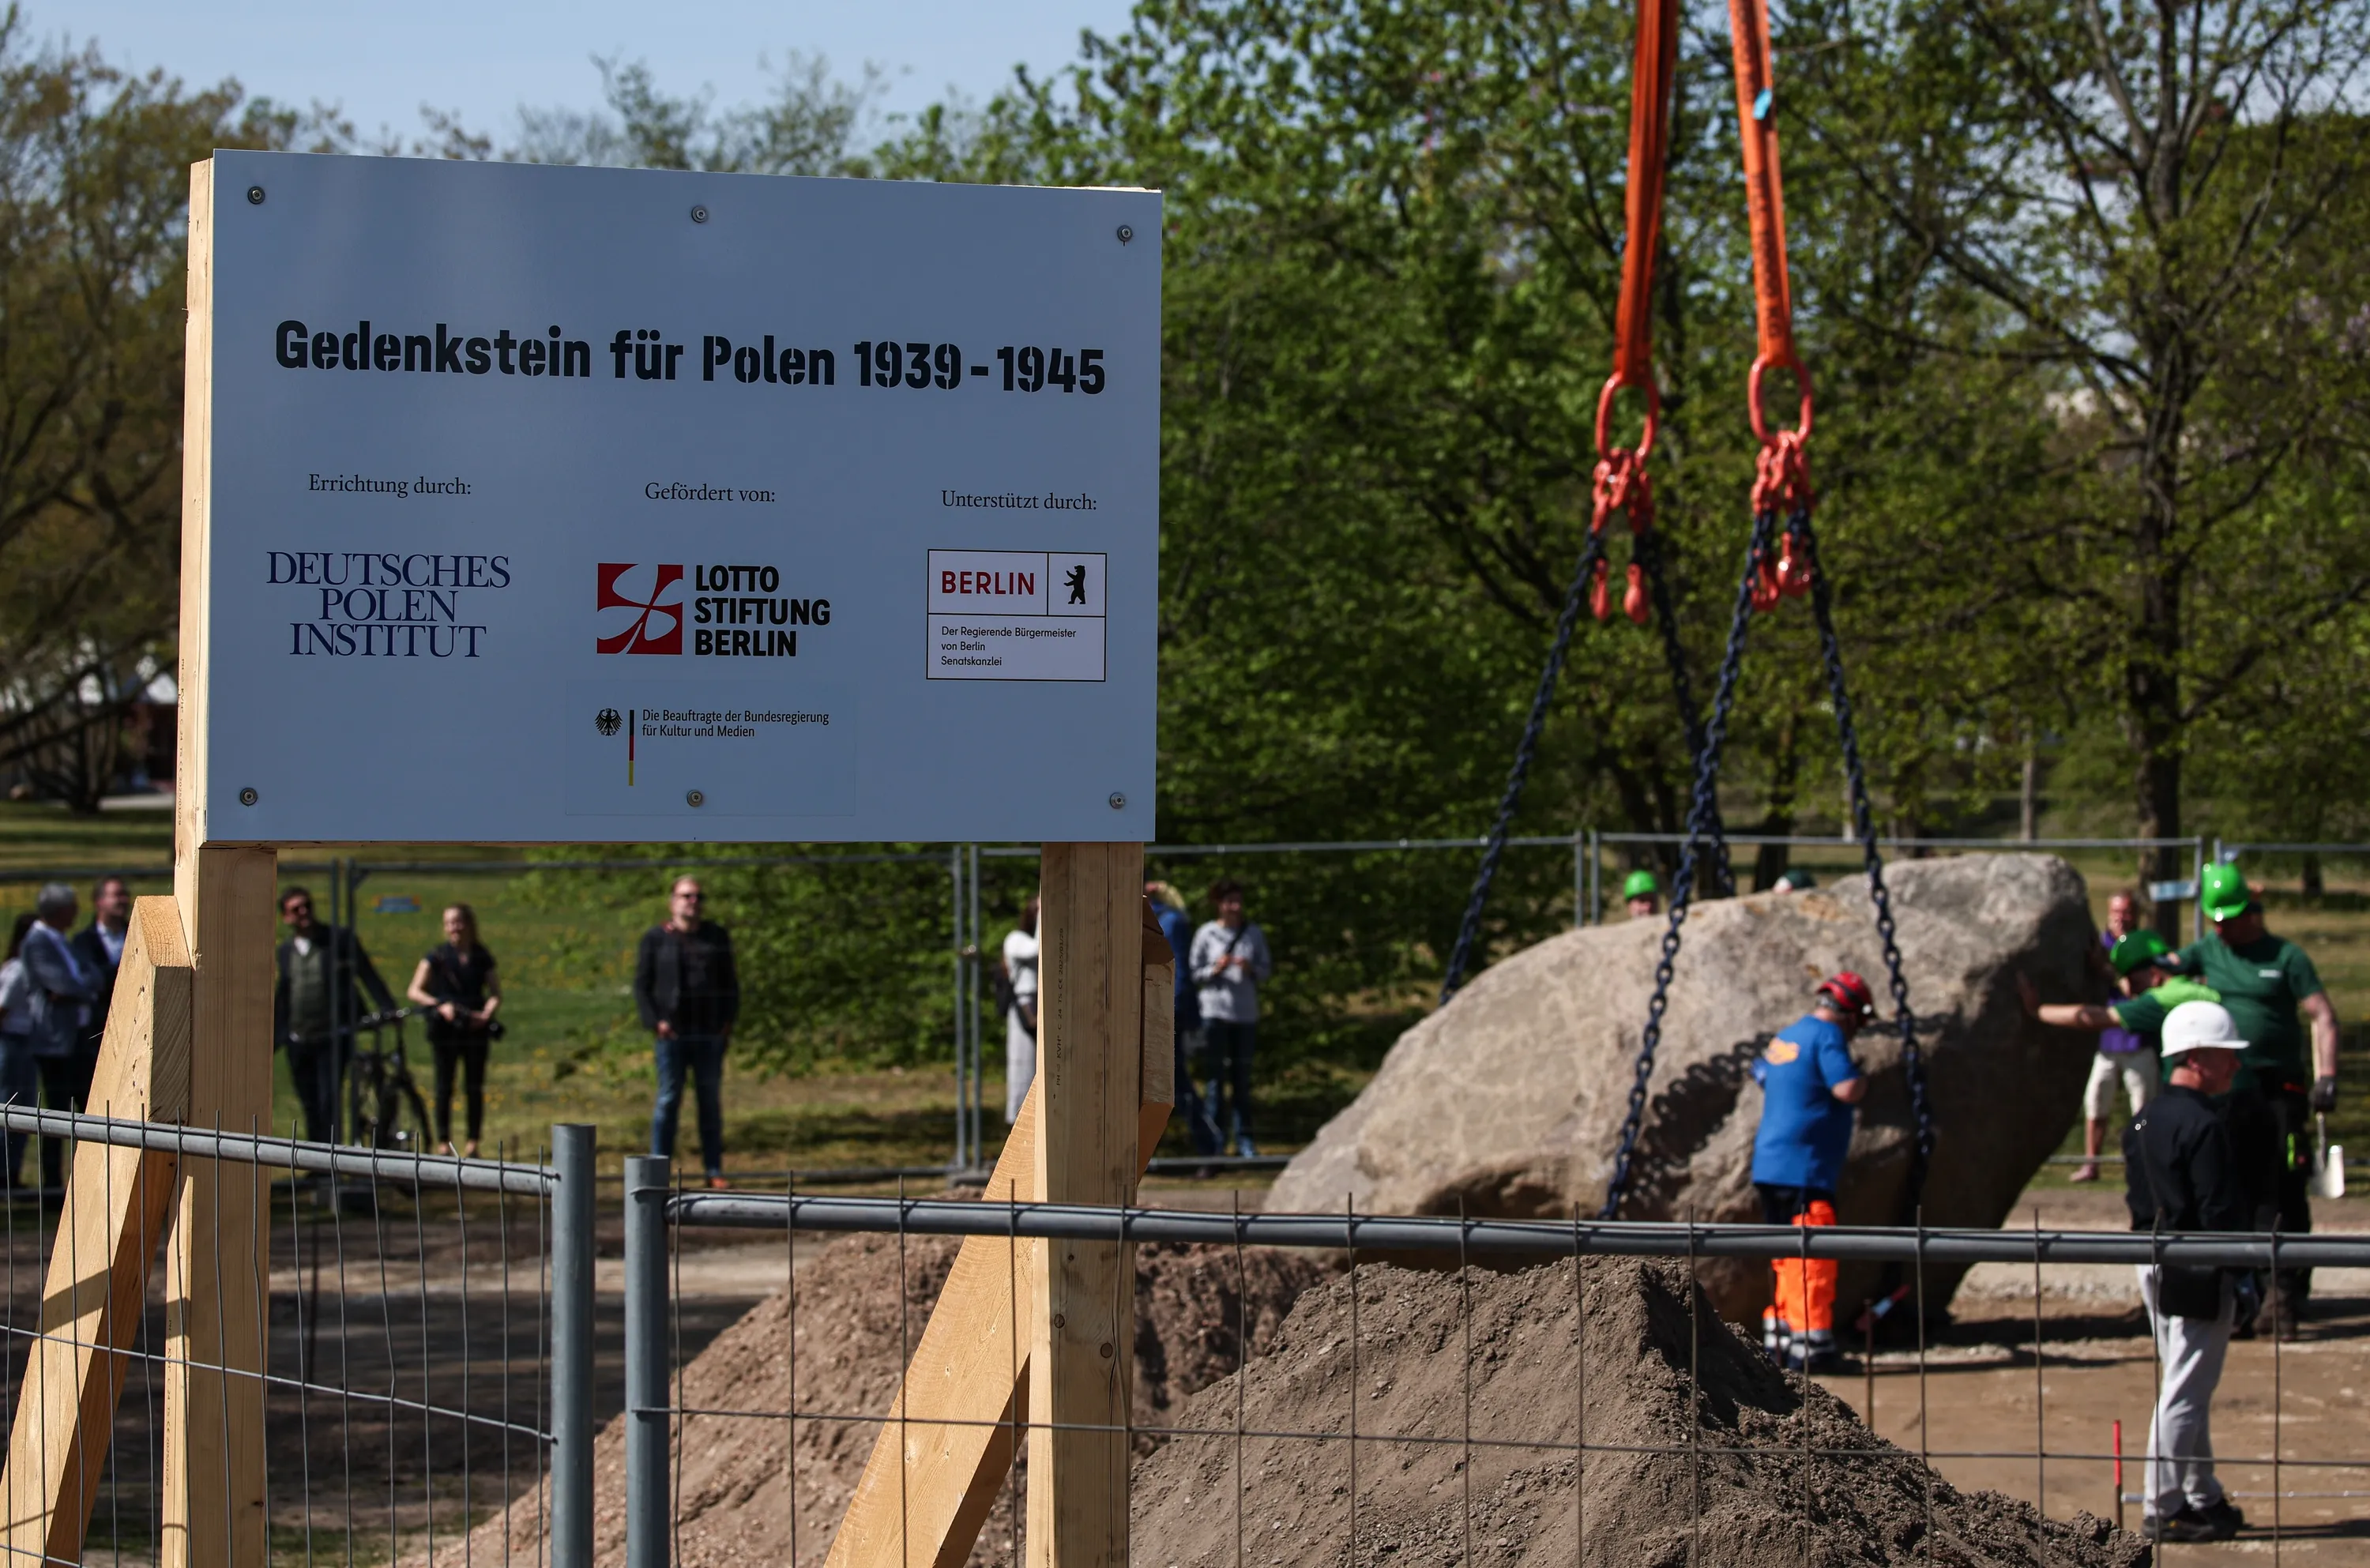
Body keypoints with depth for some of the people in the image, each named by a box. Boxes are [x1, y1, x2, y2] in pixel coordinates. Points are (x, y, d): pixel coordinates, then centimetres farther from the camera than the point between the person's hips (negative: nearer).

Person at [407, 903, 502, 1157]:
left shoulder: (481, 958, 7)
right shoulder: (437, 957, 2)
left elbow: (495, 992, 9)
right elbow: (415, 991, -3)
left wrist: (486, 1014, -11)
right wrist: (440, 1005, -19)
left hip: (475, 1029, 1)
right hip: (445, 1030, -1)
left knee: (474, 1088, 3)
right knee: (444, 1087, -2)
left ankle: (473, 1142, 9)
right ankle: (444, 1143, 2)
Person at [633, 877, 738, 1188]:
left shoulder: (717, 938, 12)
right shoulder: (655, 939, 3)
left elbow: (730, 984, 16)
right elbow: (642, 985, 2)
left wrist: (729, 1020, 3)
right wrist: (654, 1022, -10)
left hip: (710, 1034, 3)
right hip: (672, 1034, -3)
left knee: (711, 1100, 5)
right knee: (668, 1099, -3)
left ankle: (714, 1171, 10)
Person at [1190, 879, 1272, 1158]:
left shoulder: (1254, 934, 7)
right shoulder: (1206, 934, -1)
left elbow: (1267, 970, 10)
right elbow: (1194, 974, 2)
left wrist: (1251, 969, -10)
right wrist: (1215, 970, -15)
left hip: (1246, 1012, 3)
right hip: (1215, 1012, -3)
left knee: (1242, 1077, 7)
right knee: (1216, 1076, -4)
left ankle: (1243, 1140, 11)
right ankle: (1215, 1137, 0)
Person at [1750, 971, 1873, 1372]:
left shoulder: (1783, 1038, 17)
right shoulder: (1827, 1035, -10)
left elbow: (1761, 1073, 33)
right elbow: (1847, 1090, -21)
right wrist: (1862, 1077, -1)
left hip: (1770, 1165, 9)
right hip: (1803, 1169, -9)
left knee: (1790, 1259, 16)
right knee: (1812, 1258, -9)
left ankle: (1779, 1340, 17)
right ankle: (1810, 1342, -13)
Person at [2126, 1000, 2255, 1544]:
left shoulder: (2144, 1120, 10)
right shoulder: (2202, 1125, -18)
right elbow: (2219, 1211, -20)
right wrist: (2242, 1276, -16)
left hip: (2154, 1267, 10)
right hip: (2197, 1274, -10)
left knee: (2186, 1389, 17)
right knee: (2185, 1392, -4)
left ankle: (2203, 1498, 25)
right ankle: (2161, 1510, -2)